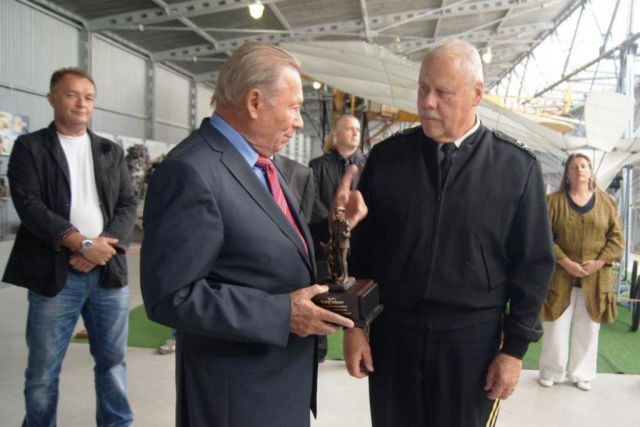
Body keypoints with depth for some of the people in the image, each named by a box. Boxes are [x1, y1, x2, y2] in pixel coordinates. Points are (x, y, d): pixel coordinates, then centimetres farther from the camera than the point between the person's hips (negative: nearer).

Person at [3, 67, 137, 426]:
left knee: (113, 361, 12)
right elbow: (29, 205, -9)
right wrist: (81, 243, -18)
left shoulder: (112, 152, 13)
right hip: (55, 275, -3)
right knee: (43, 371, 7)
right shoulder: (30, 147, 3)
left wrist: (105, 245, -12)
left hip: (109, 272, 3)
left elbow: (128, 204, 6)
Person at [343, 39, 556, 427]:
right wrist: (354, 324, 2)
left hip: (474, 337, -1)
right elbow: (360, 246, 3)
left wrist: (515, 347, -2)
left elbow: (533, 264, -1)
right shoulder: (386, 157, -1)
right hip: (392, 331, 2)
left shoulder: (518, 167, -5)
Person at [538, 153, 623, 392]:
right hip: (561, 276, -2)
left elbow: (616, 237, 6)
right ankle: (551, 372, 18)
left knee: (587, 328, 9)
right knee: (557, 327, 3)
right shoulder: (555, 201, 1)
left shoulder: (606, 202, 7)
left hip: (595, 278, 2)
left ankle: (581, 374, 24)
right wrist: (565, 261, -15)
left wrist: (600, 262, -9)